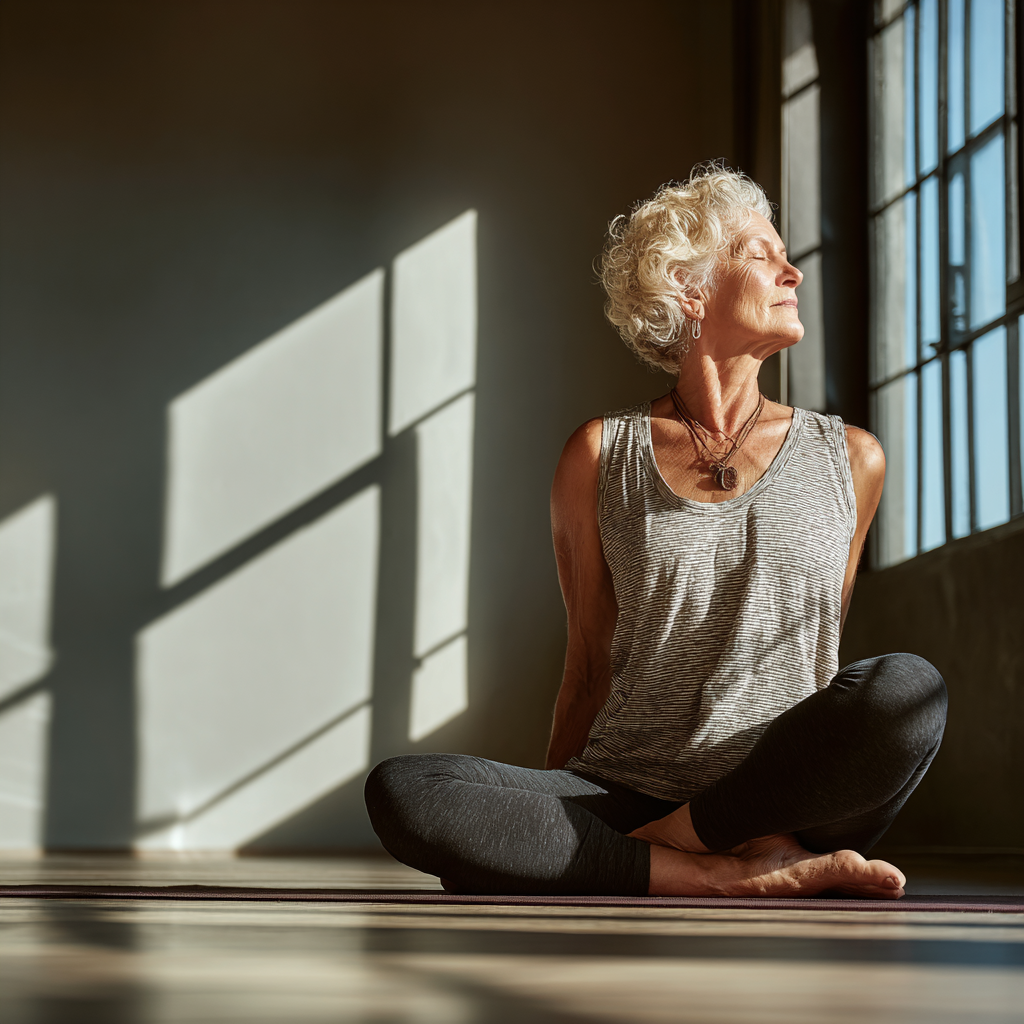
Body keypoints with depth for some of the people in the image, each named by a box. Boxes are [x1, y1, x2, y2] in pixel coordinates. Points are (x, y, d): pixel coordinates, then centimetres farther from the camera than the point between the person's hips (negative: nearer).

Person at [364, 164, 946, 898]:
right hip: (623, 795, 1)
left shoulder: (850, 460, 12)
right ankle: (740, 875, -28)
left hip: (784, 804, 0)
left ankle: (663, 845, -18)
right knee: (400, 790, -28)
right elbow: (590, 665, 14)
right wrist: (548, 822, 12)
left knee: (909, 686, -33)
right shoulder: (601, 458, 10)